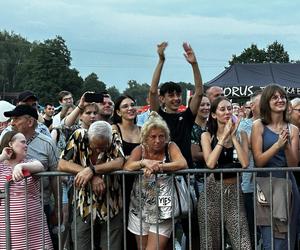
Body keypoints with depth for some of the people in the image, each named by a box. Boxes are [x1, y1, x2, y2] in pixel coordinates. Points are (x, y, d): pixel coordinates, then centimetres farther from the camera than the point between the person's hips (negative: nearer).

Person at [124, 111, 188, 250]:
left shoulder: (170, 147, -4)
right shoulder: (140, 149, 1)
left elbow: (183, 164, -20)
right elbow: (127, 167, -13)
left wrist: (157, 167, -29)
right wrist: (144, 162, -30)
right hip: (140, 210, 3)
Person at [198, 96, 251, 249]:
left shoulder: (241, 135, 5)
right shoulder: (207, 136, 2)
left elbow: (245, 163, -10)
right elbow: (210, 163, -15)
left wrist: (233, 136, -8)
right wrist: (224, 137, -11)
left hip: (234, 192, 1)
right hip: (212, 192, -1)